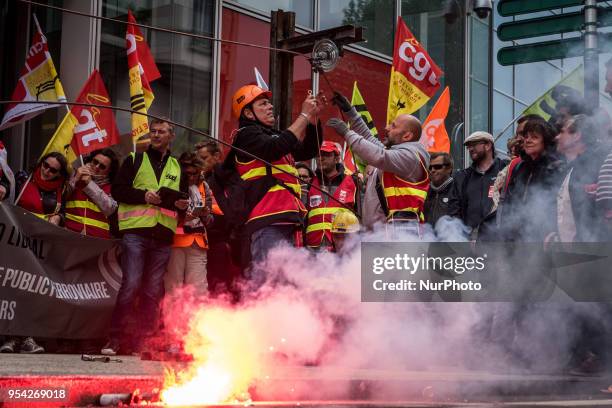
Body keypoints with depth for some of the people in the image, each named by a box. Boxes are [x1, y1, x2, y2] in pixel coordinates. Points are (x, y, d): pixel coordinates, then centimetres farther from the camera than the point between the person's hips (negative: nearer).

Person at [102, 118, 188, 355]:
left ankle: (145, 340, 9)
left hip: (163, 237, 4)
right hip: (136, 231, -3)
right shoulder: (135, 160, 10)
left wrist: (182, 204, 1)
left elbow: (183, 197, 25)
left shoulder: (177, 167, 20)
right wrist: (144, 195, -13)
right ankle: (115, 338, -4)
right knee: (131, 285, -12)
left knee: (153, 291, 4)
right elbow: (117, 190, 2)